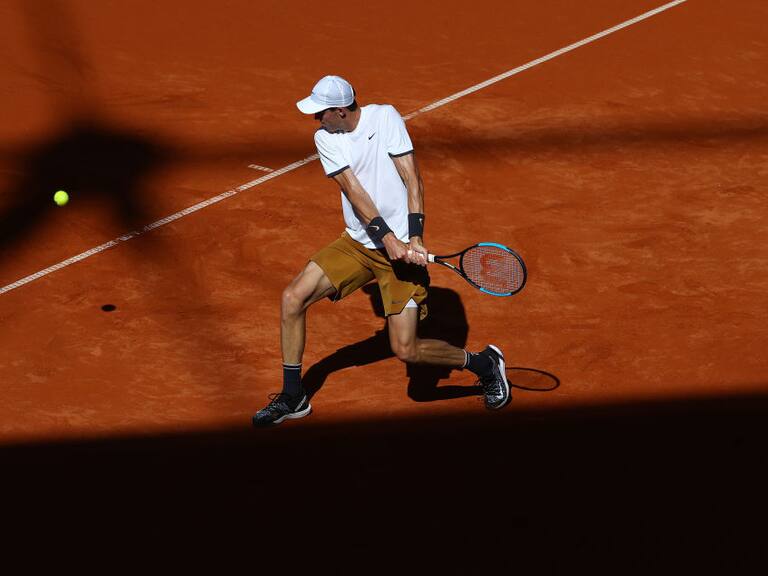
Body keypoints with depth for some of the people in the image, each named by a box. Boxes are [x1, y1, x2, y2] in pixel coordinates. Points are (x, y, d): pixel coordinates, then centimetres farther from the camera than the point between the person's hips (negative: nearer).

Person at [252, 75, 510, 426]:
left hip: (403, 247, -5)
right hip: (358, 243, 5)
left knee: (406, 350, -11)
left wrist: (415, 239, -22)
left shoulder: (385, 117, -10)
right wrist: (388, 237, -24)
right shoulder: (324, 138, -1)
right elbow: (354, 190, -12)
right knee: (293, 298, -6)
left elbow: (413, 180, -12)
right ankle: (293, 399, 9)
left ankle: (485, 364, 15)